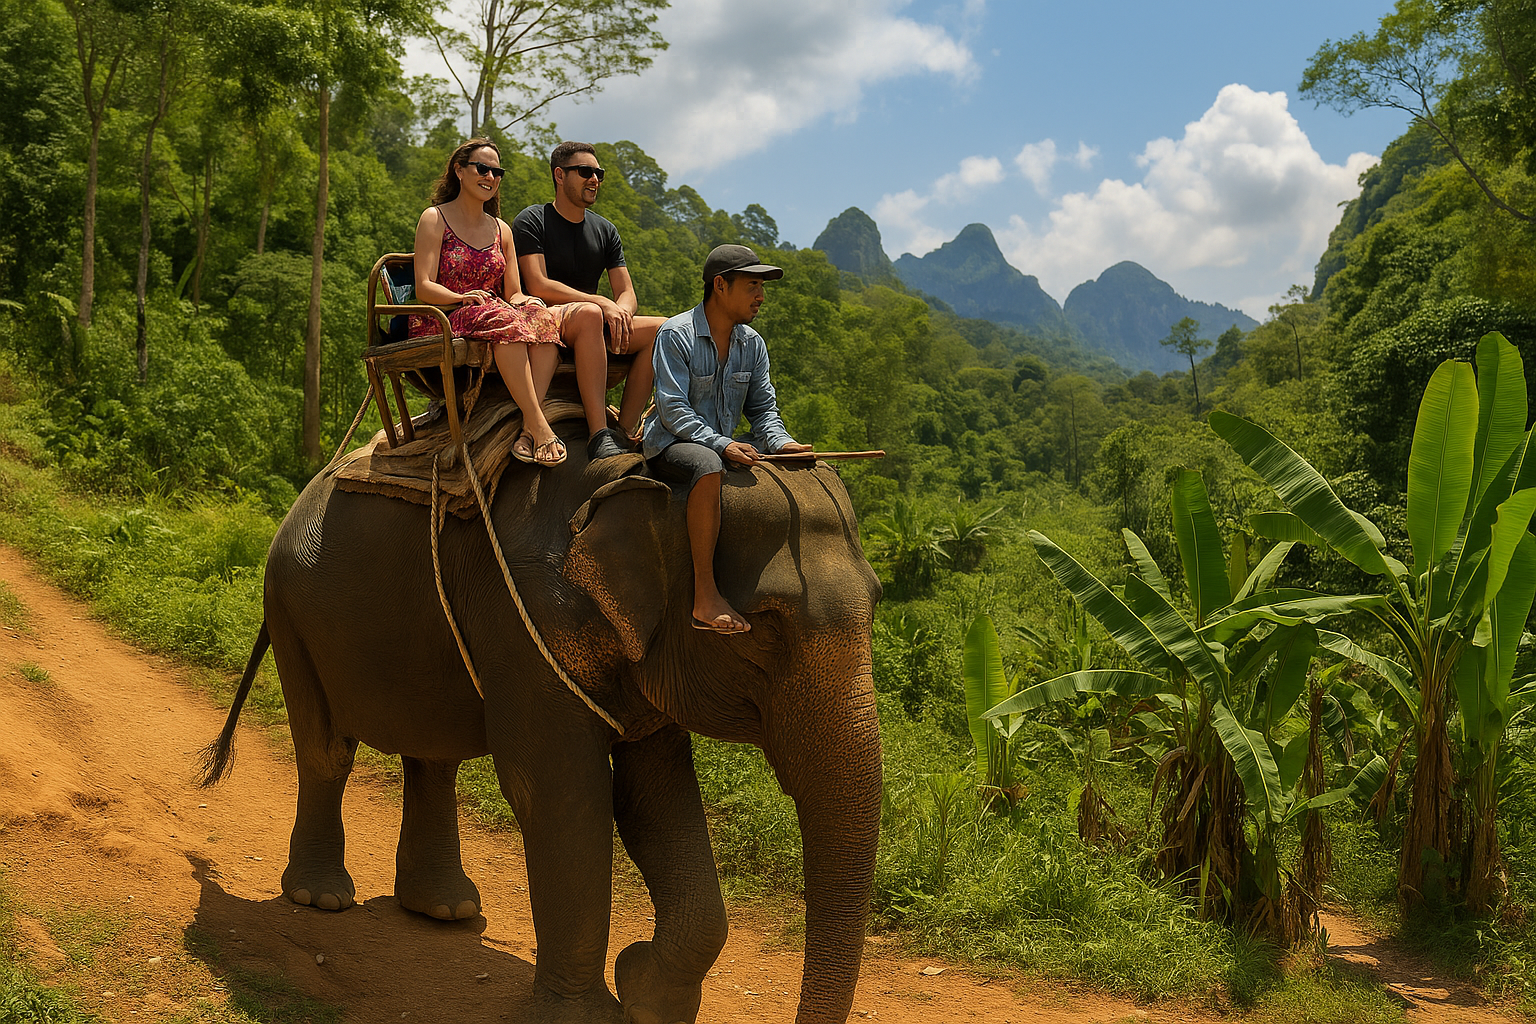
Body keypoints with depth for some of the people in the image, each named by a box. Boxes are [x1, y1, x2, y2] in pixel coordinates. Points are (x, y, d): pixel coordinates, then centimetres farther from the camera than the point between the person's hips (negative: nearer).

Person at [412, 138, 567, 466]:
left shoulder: (501, 230, 21)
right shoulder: (434, 219, 5)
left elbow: (513, 293, 15)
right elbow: (423, 287, -6)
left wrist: (527, 301, -11)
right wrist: (463, 298, -26)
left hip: (489, 318, 5)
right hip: (439, 324, -5)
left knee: (540, 314, -29)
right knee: (503, 318, -37)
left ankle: (528, 427, -42)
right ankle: (539, 426, -42)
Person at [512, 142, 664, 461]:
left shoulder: (605, 230, 18)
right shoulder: (532, 221, 0)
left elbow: (626, 292, 11)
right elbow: (538, 286, -14)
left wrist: (622, 311, -15)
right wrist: (601, 302, -21)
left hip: (593, 327, 7)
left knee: (663, 328, -16)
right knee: (589, 313, -40)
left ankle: (625, 432, -22)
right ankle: (599, 435, -47)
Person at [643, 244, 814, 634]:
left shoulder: (752, 343, 9)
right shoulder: (676, 334, -11)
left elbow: (762, 408, 8)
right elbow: (673, 409, -18)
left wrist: (782, 443, -14)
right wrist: (720, 445, -32)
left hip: (723, 448, 7)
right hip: (671, 445, -7)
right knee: (709, 467, -42)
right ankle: (705, 598, -42)